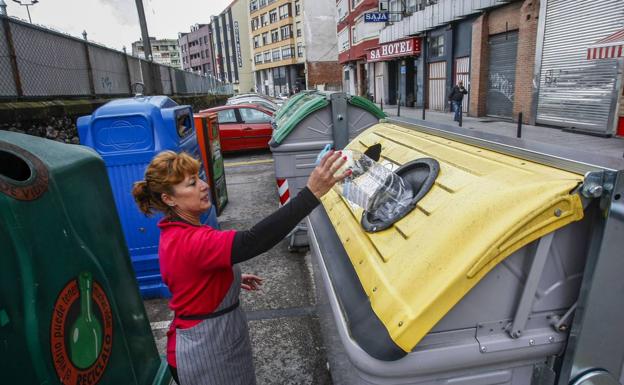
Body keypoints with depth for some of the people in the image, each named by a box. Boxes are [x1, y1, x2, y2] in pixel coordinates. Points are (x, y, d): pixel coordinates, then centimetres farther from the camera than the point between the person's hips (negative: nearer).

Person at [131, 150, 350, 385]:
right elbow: (252, 241, -46)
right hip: (203, 357, -9)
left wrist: (231, 277, 9)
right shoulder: (188, 241, -32)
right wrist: (311, 193, -50)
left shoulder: (175, 234, 1)